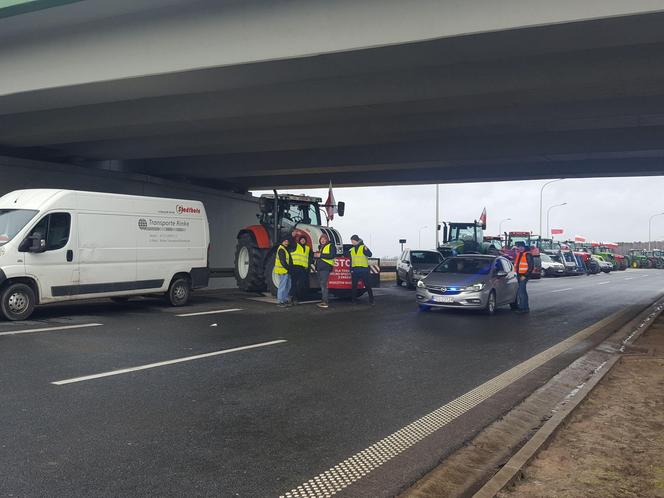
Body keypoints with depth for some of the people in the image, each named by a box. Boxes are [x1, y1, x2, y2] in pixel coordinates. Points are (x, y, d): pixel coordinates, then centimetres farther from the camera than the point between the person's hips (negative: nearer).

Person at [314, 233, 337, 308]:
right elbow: (316, 255, 31)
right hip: (319, 268, 8)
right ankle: (324, 300, 15)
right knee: (322, 285, 10)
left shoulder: (331, 246, -2)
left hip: (326, 268, -8)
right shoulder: (320, 247, 23)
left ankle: (325, 302, -16)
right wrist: (315, 254, 6)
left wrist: (321, 255, -15)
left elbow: (331, 255, -15)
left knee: (323, 284, -15)